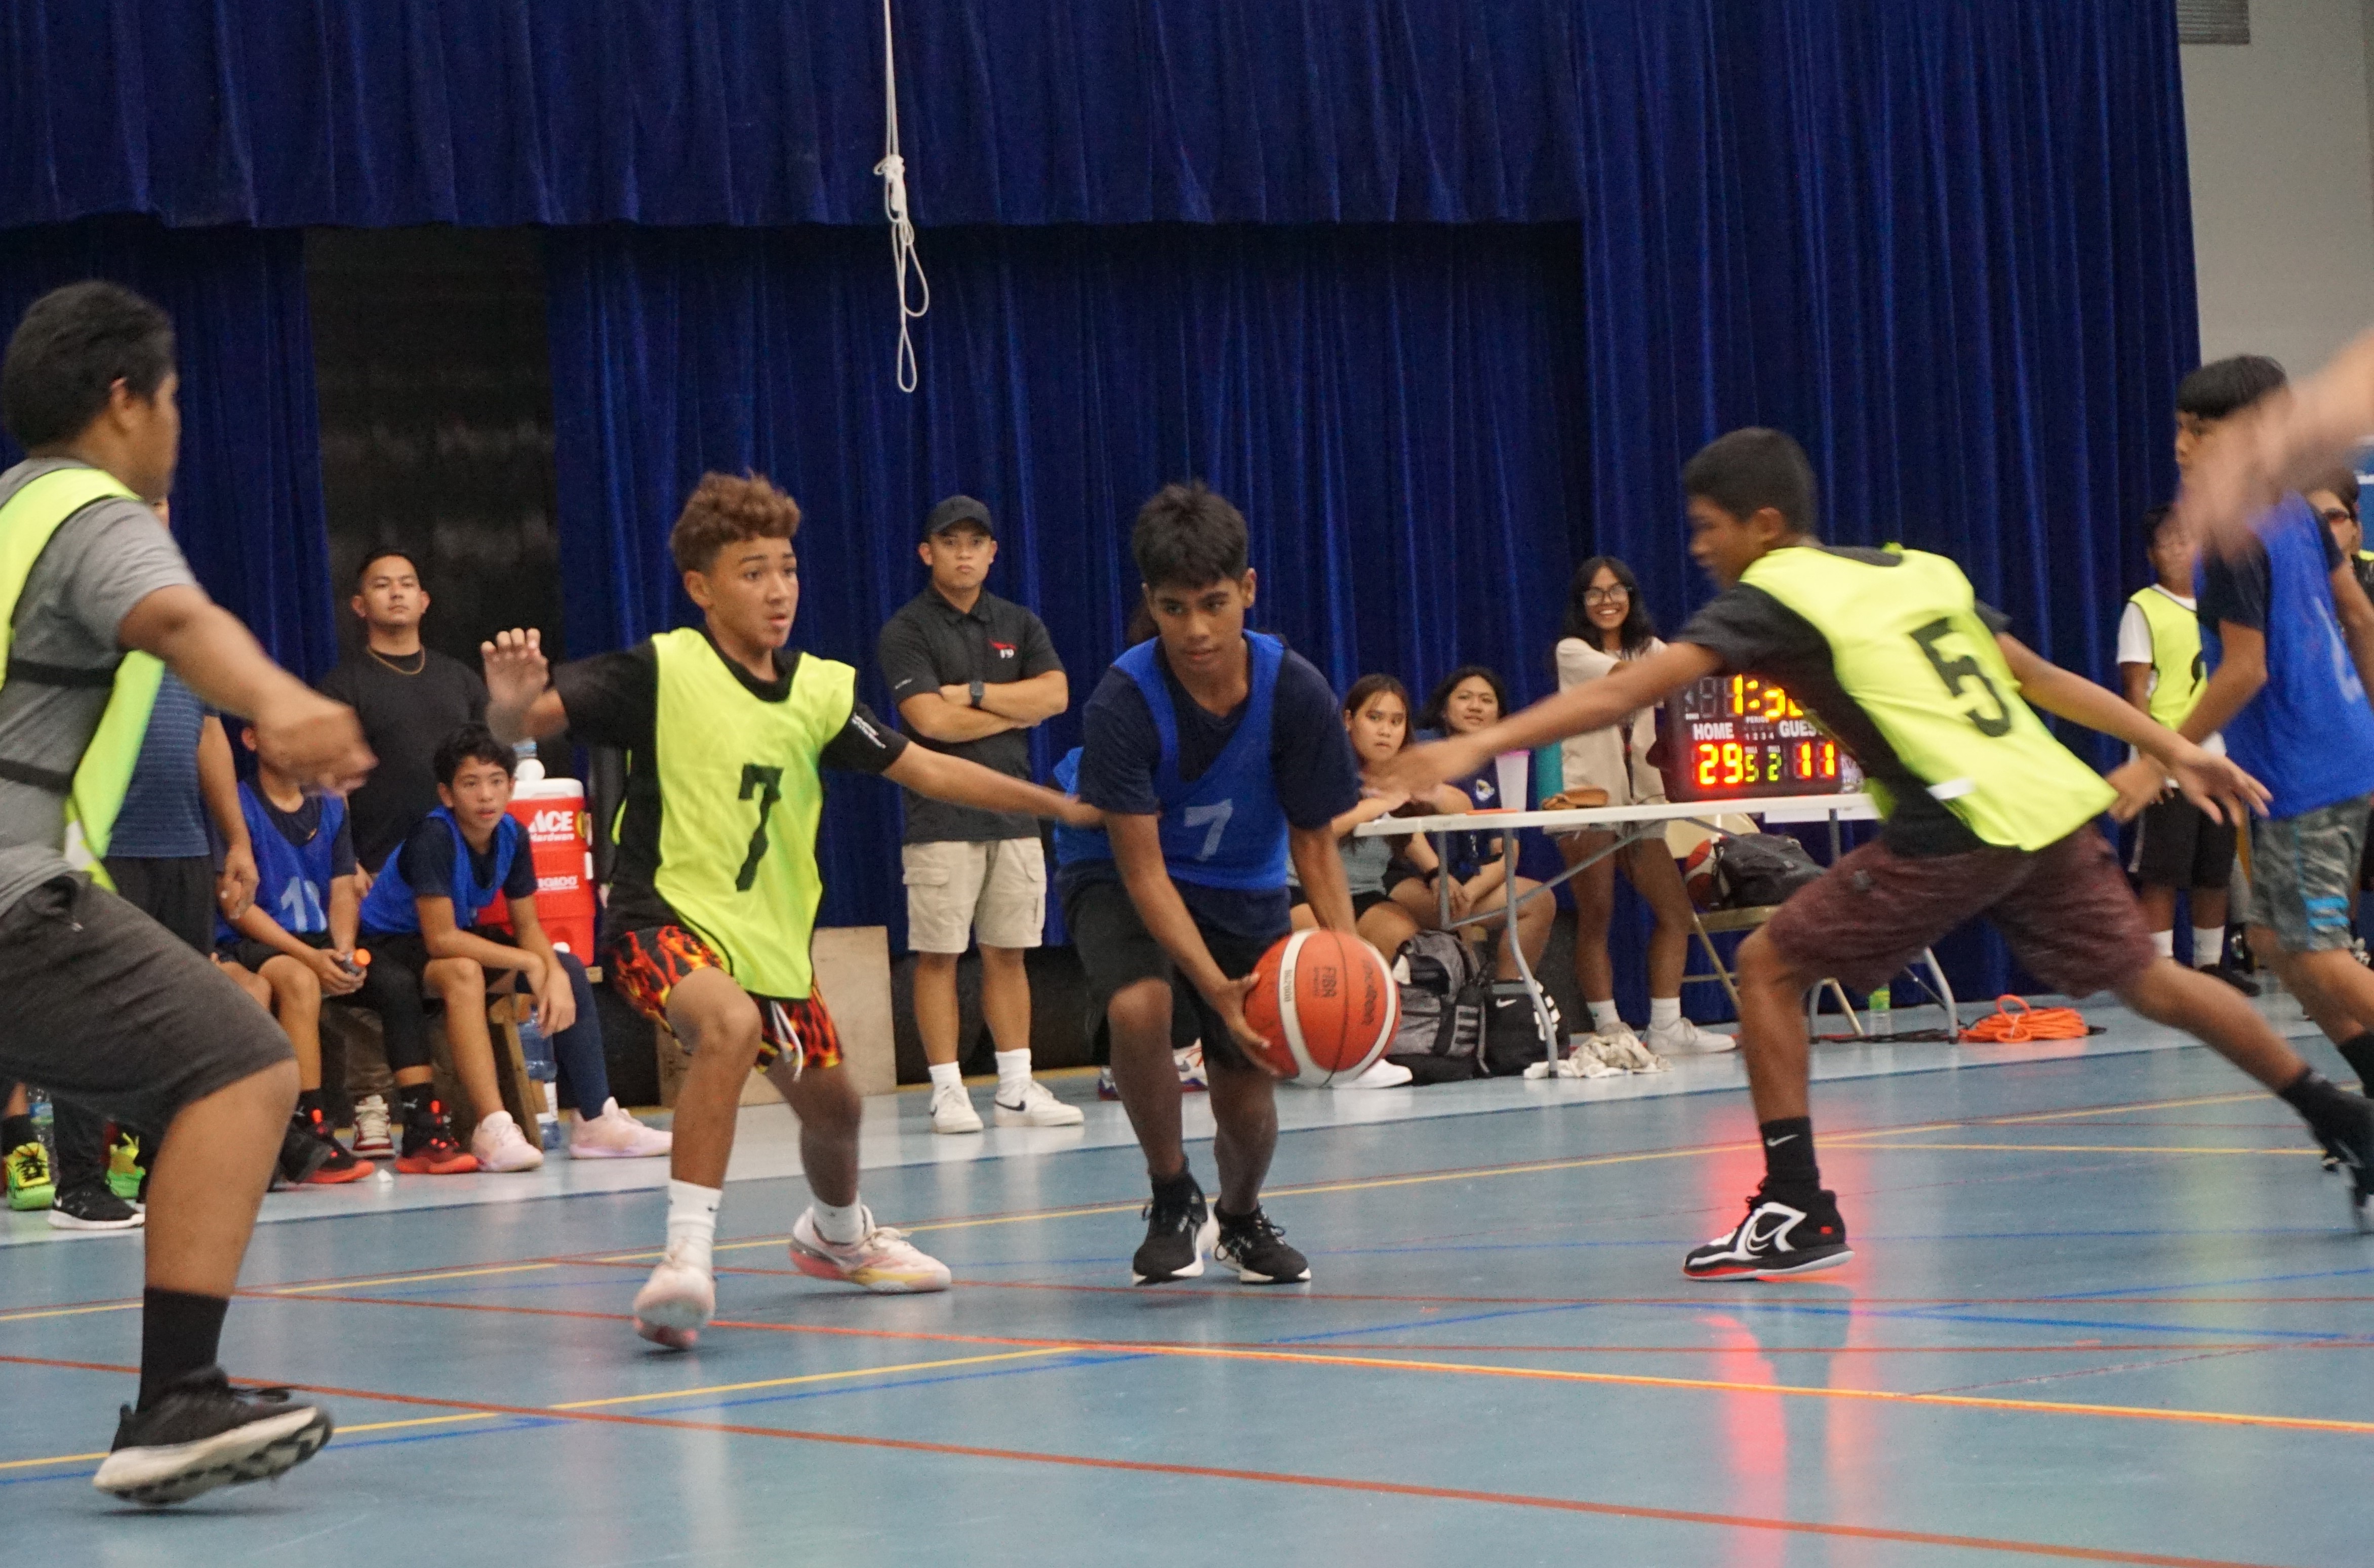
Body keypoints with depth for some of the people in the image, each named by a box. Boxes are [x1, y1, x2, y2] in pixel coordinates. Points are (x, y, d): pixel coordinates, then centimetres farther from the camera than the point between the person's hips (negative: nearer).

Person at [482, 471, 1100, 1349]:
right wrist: (512, 707, -43)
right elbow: (530, 720, -18)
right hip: (666, 920, -6)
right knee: (730, 1024, -37)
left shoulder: (819, 692, 3)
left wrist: (1062, 805, 11)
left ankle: (836, 1235, 55)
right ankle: (687, 1259, -38)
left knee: (829, 1104, 20)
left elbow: (923, 769, 11)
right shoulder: (662, 671, -13)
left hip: (772, 938, 6)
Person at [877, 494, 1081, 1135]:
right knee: (938, 955, -4)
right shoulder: (907, 631, -2)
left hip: (1014, 813, 5)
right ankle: (947, 1090, 0)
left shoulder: (1018, 624, 14)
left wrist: (975, 693, -9)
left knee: (1007, 953, 6)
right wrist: (1014, 711, -2)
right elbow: (932, 720, -14)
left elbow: (1055, 695, -1)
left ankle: (1017, 1088, 9)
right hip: (941, 818, -4)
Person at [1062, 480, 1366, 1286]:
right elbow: (1142, 868, -27)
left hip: (1245, 891, 3)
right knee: (1138, 1007, -33)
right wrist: (1216, 987, -39)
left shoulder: (1296, 691, -21)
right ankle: (1173, 1199, -8)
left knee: (1248, 1099, -2)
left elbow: (1315, 843, -10)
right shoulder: (1123, 701, -29)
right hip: (1122, 882, -2)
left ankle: (1240, 1218, 35)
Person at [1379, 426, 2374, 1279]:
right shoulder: (1922, 571, 20)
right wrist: (2175, 750, 22)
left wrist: (1479, 748, -12)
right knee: (2144, 980, 23)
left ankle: (1798, 1210, 0)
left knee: (1769, 965, 3)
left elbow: (1626, 692, -9)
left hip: (1958, 829, -8)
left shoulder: (1775, 595, 0)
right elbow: (2042, 679, 20)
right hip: (2053, 807, 8)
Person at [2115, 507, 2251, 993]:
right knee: (2161, 873, -6)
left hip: (2218, 761, 5)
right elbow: (2135, 688, -7)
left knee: (2215, 871, 10)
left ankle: (2211, 963, 19)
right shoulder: (2144, 609, -2)